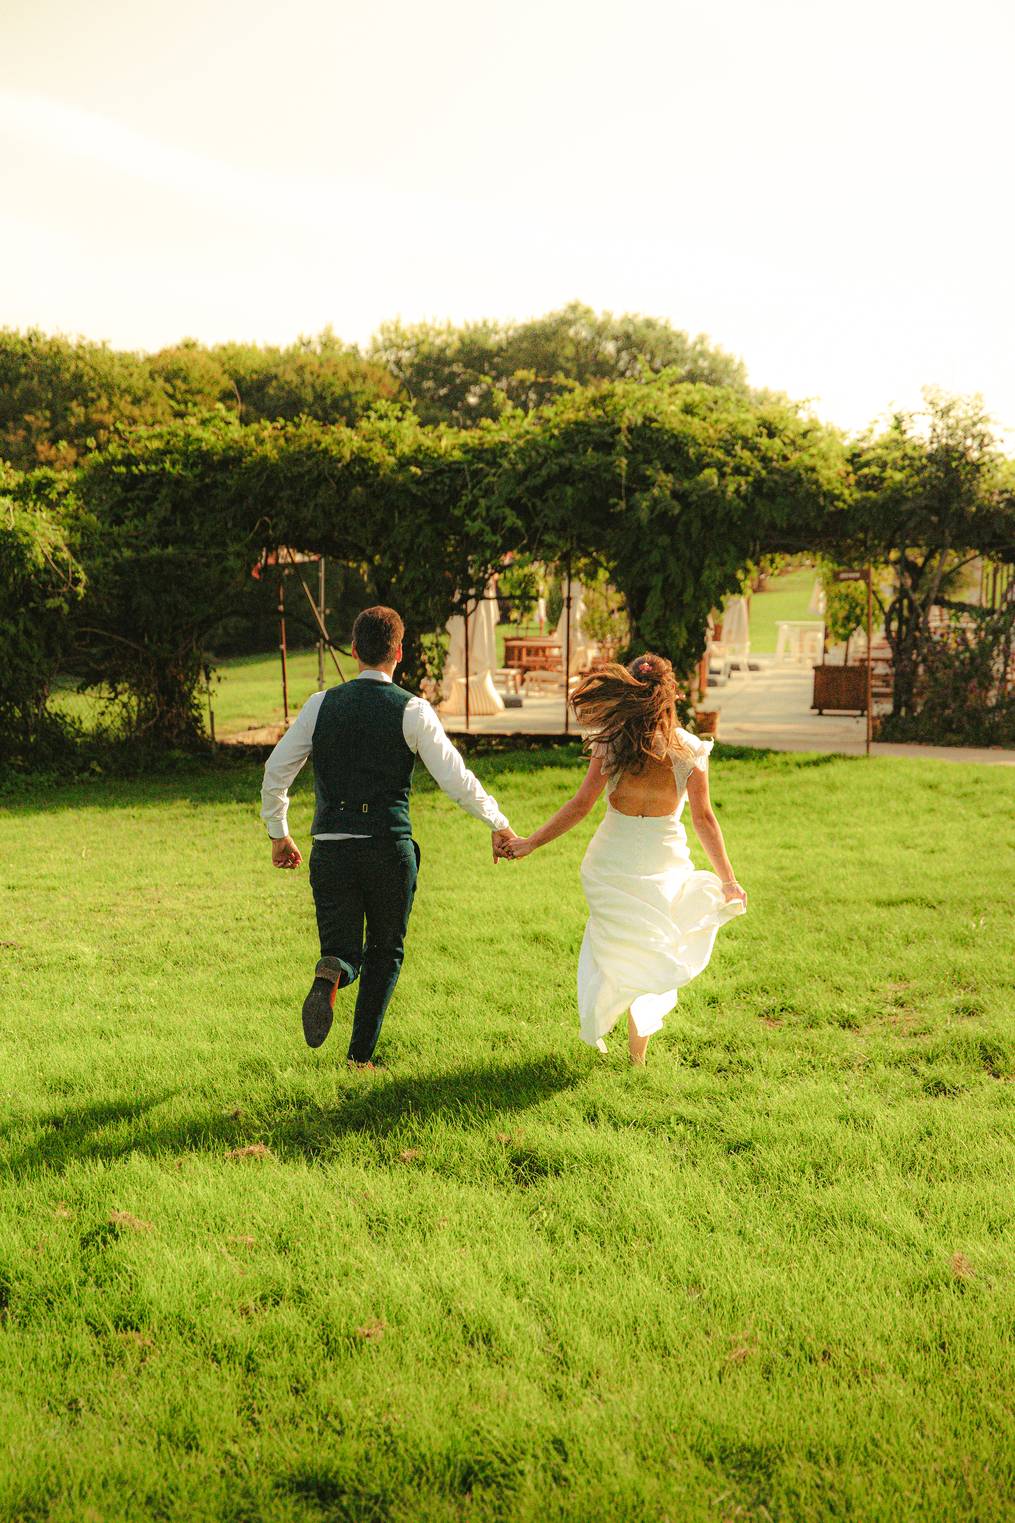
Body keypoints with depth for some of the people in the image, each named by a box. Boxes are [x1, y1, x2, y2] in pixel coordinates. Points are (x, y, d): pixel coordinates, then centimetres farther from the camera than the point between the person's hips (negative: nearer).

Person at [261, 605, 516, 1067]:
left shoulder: (322, 704, 6)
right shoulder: (411, 710, -3)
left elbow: (276, 769, 6)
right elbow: (455, 778, -6)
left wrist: (279, 834, 19)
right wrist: (499, 825, 8)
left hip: (330, 848, 2)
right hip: (388, 847, -2)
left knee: (344, 950, 13)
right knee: (386, 951, 18)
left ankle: (330, 976, -23)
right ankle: (361, 1055, 14)